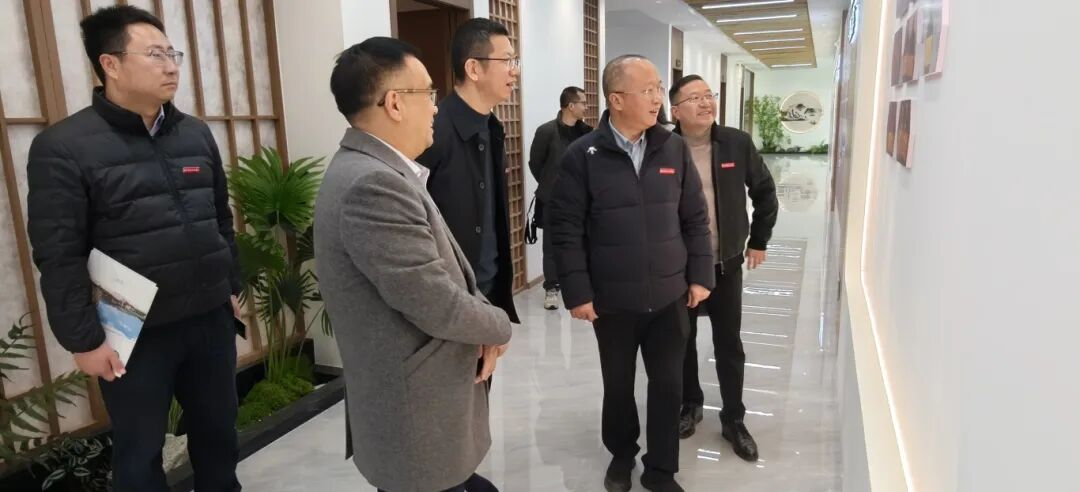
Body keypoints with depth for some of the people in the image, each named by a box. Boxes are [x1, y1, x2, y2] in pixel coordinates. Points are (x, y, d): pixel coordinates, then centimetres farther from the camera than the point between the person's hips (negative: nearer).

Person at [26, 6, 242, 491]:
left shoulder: (196, 134, 7)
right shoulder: (64, 146, -9)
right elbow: (59, 256, -10)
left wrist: (232, 286, 14)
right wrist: (83, 339, -10)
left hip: (211, 318, 5)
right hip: (134, 334, -4)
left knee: (218, 434, 17)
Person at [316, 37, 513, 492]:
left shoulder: (380, 173, 7)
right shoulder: (373, 185, -26)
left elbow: (442, 271, 10)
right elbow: (439, 306, -25)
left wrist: (482, 328, -6)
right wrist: (498, 327, -6)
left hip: (428, 395, 9)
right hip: (419, 413, -9)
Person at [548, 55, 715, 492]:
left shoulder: (674, 149, 1)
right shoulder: (582, 155, -9)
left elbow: (695, 218, 6)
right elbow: (565, 229, -9)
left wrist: (700, 275, 2)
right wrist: (577, 292, -11)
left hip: (669, 296, 2)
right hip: (612, 300, -2)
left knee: (668, 385, 9)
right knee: (618, 385, 16)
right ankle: (621, 455, 41)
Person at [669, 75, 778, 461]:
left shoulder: (738, 143, -4)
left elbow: (765, 191, 9)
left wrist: (759, 240, 9)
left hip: (726, 265, 1)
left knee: (729, 345, 9)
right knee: (683, 341, 14)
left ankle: (733, 420, 26)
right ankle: (690, 405, 36)